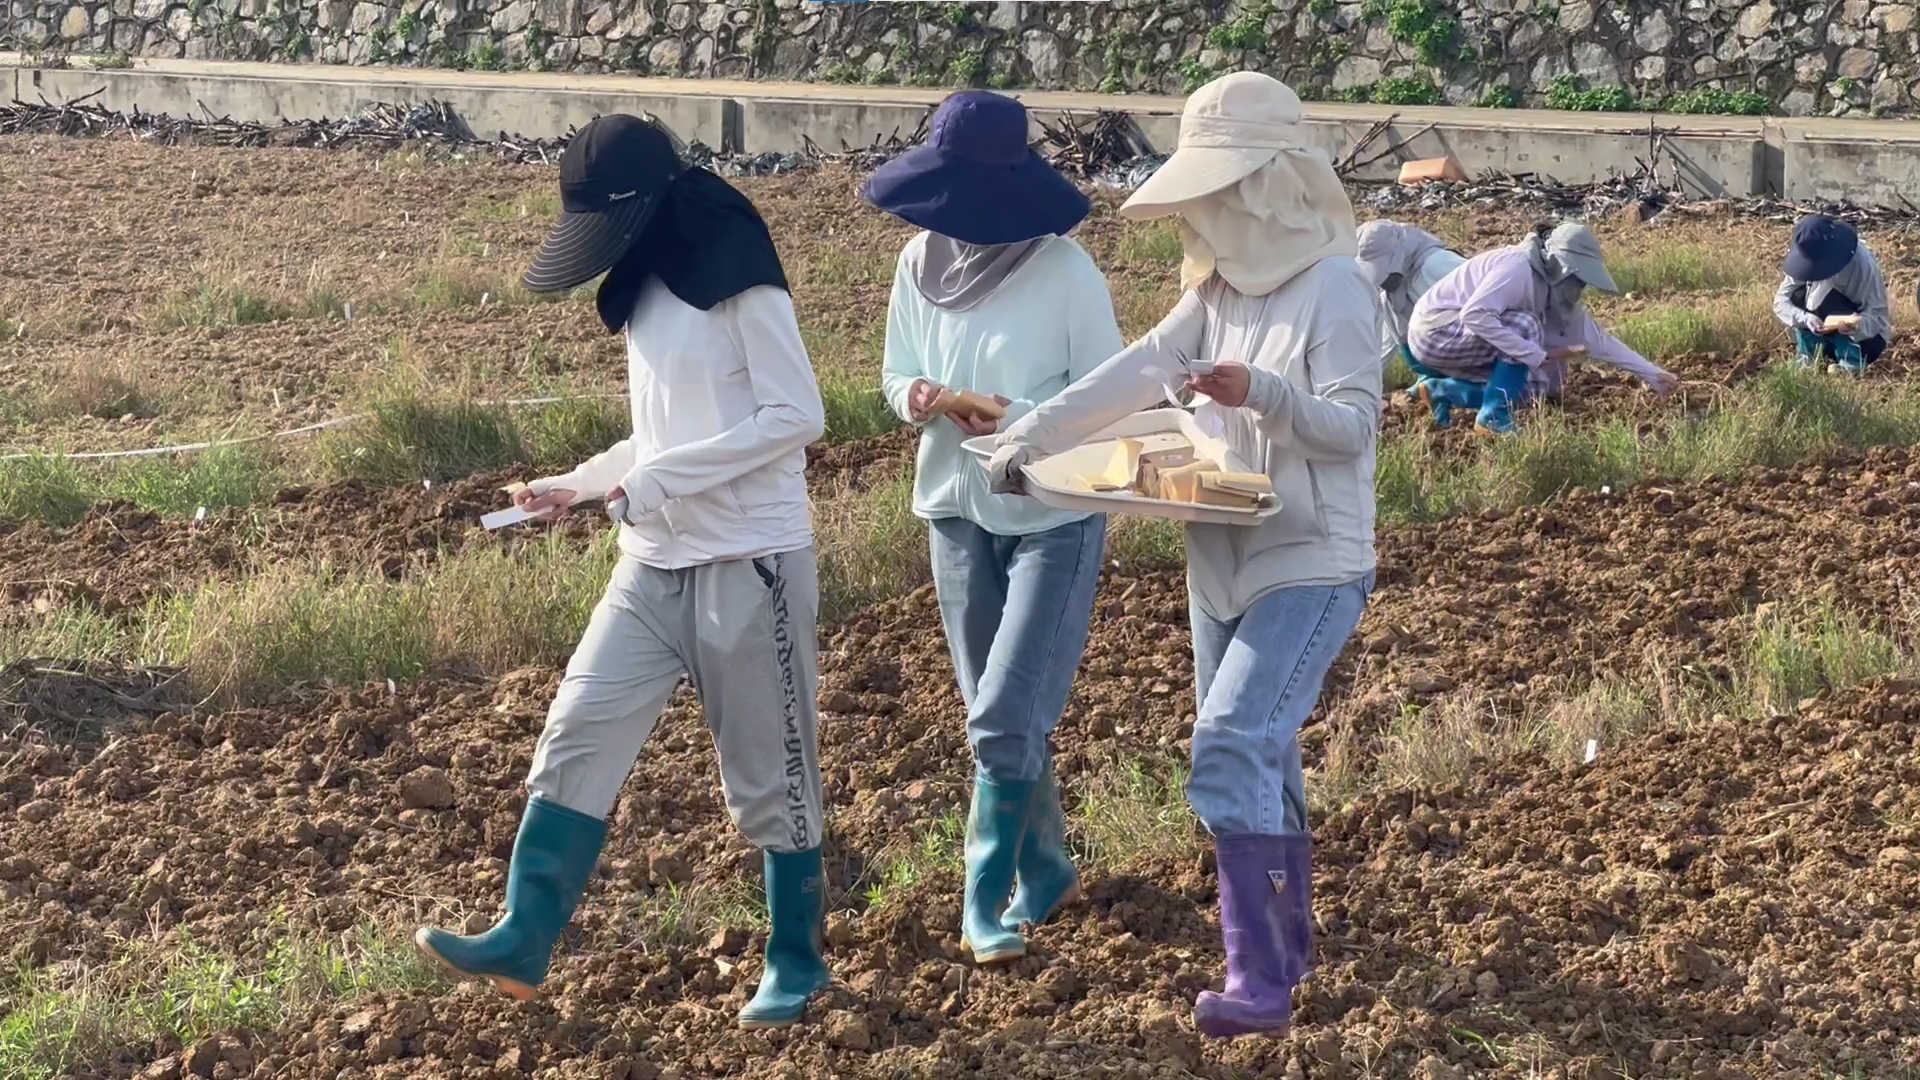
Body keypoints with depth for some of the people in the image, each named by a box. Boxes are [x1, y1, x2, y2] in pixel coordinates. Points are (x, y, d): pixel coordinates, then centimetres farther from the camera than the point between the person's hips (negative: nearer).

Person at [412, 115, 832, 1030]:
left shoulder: (739, 283, -13)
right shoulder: (643, 295, 12)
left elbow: (796, 417, -18)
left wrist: (656, 480, -20)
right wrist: (575, 485, 5)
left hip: (749, 563, -7)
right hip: (654, 566, 7)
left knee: (767, 770, 4)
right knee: (578, 737, -2)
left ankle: (795, 960, 19)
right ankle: (523, 942, -1)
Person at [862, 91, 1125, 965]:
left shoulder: (1065, 272, -16)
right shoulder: (922, 263, -1)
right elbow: (897, 375, 7)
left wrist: (1020, 421, -27)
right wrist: (914, 399, -16)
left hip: (1055, 518, -5)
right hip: (957, 508, 5)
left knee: (1008, 715, -10)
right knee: (997, 716, 15)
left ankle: (988, 896, 2)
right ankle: (1046, 872, 32)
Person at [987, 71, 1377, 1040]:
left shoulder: (1335, 288, -14)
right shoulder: (1220, 288, 9)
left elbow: (1355, 424, -18)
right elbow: (1139, 370, 0)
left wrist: (1264, 394, -35)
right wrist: (1028, 435, -9)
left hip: (1310, 566, -8)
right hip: (1222, 563, 8)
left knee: (1231, 749, -19)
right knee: (1258, 755, 15)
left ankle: (1259, 979, -18)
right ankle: (1285, 944, 30)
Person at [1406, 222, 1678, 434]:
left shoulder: (1554, 290, 5)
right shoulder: (1518, 269, -24)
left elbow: (1597, 338, 9)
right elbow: (1474, 315, -35)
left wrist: (1652, 374, 7)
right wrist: (1537, 355, -33)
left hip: (1461, 336, 9)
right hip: (1434, 330, -9)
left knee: (1537, 385, 3)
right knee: (1524, 326, -24)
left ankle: (1443, 391, 11)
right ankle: (1493, 419, -18)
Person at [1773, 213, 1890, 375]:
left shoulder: (1862, 263, -28)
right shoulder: (1808, 260, -16)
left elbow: (1879, 316, -25)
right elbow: (1781, 301, -18)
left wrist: (1858, 324, -48)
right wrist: (1805, 318, -38)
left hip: (1865, 338, -5)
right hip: (1830, 337, 5)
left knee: (1830, 299, -29)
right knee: (1798, 296, -18)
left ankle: (1852, 362, -19)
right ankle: (1807, 359, -8)